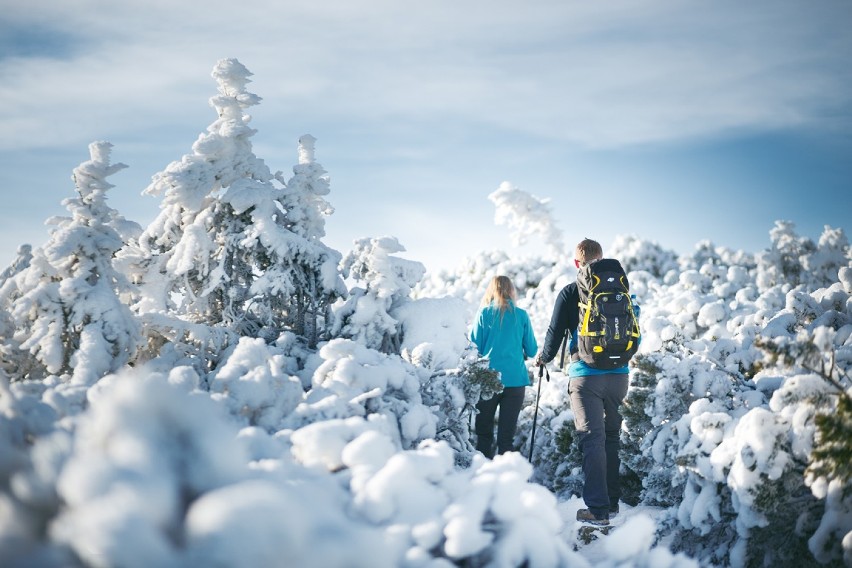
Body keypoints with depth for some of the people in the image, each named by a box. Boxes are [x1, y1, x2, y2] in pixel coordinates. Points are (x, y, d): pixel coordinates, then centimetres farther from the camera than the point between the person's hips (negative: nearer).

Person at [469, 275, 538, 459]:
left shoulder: (484, 313, -1)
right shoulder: (521, 315, 3)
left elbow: (474, 348, 1)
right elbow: (532, 351, 8)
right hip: (515, 380, 1)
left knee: (484, 432, 9)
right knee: (506, 435, 4)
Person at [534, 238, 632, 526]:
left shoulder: (569, 293, -5)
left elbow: (555, 333, -1)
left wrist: (543, 357, 20)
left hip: (586, 374, -4)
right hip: (618, 373, 4)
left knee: (592, 439, -4)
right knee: (611, 436, 16)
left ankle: (598, 509, -7)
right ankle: (612, 501, 23)